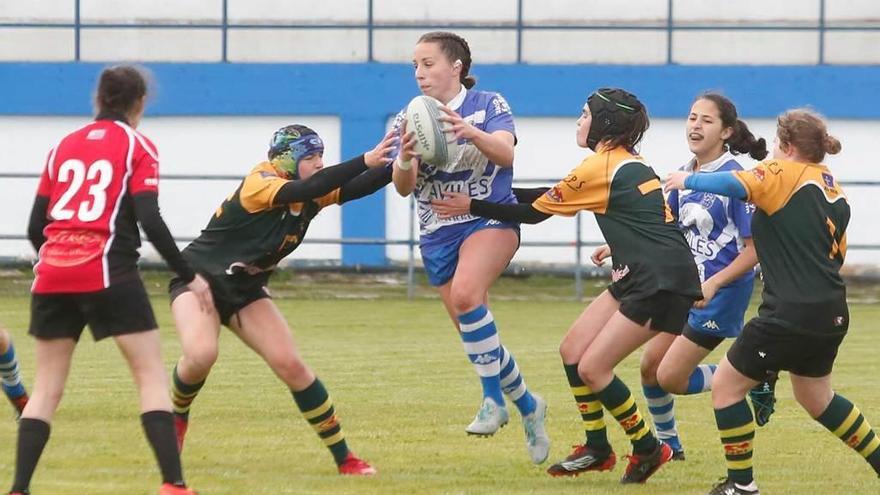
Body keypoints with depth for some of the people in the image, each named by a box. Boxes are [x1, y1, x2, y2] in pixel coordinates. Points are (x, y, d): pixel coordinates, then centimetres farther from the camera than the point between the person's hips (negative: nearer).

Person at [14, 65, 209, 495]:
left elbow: (36, 226, 14)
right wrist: (190, 276, -1)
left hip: (53, 272, 4)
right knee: (151, 375, 1)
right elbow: (150, 221, -8)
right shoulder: (137, 147, 3)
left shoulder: (64, 146, 16)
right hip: (107, 272, -4)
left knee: (47, 386, 11)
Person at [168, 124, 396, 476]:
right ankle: (176, 416, 2)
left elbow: (354, 188, -15)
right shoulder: (259, 183, -26)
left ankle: (344, 458, 0)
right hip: (198, 276, -6)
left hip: (244, 290, 6)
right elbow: (308, 189, -42)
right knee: (201, 354, -31)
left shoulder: (310, 195, -4)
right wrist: (366, 161, -48)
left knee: (291, 365, -7)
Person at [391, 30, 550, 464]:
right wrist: (405, 160, -32)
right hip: (437, 234, 5)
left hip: (490, 220, -5)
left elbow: (506, 154, -24)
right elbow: (403, 187, -8)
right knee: (477, 339, 7)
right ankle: (527, 405, 28)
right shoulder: (408, 121, 2)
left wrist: (471, 133, -43)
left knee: (465, 294, -33)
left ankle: (494, 398, -24)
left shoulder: (488, 106, -6)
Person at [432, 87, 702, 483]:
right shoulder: (626, 163, 15)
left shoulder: (600, 168, -13)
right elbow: (547, 197, 23)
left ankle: (648, 449, 5)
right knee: (572, 350, 9)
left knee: (592, 368, -8)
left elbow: (534, 212, -6)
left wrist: (471, 206, 2)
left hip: (662, 283, -10)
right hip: (639, 277, 10)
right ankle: (597, 449, 17)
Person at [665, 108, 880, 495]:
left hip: (790, 314, -8)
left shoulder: (786, 174, -9)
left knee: (726, 386, 5)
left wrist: (688, 180, -12)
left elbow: (738, 185, -26)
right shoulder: (834, 191, 14)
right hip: (831, 314, 8)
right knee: (816, 398, 28)